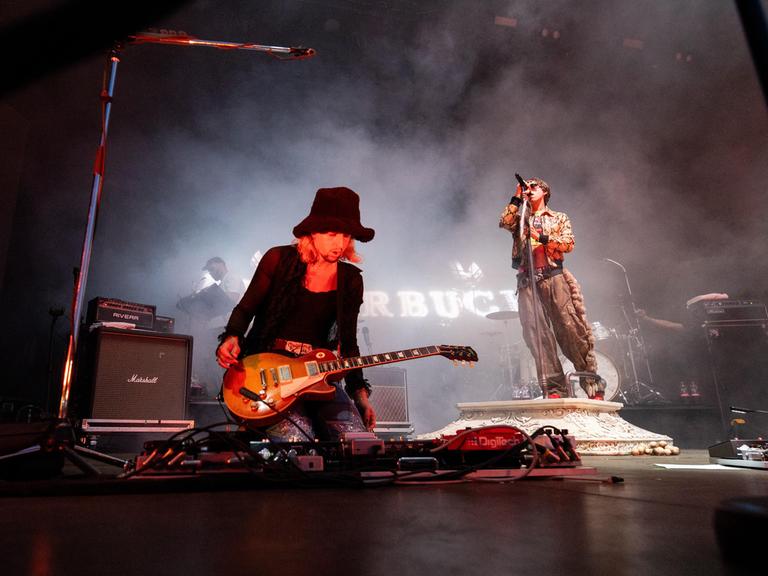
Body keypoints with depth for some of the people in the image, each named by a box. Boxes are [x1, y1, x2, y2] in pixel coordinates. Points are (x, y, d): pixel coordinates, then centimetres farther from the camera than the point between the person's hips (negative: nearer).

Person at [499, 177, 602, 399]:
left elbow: (568, 244, 5)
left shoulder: (560, 218, 21)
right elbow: (504, 222, 3)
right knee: (538, 336, -9)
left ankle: (594, 388, -3)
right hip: (527, 282, 2)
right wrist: (517, 199, 6)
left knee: (573, 331, -9)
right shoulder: (520, 219, 25)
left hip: (555, 277, -1)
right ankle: (554, 389, -9)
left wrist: (542, 238, -7)